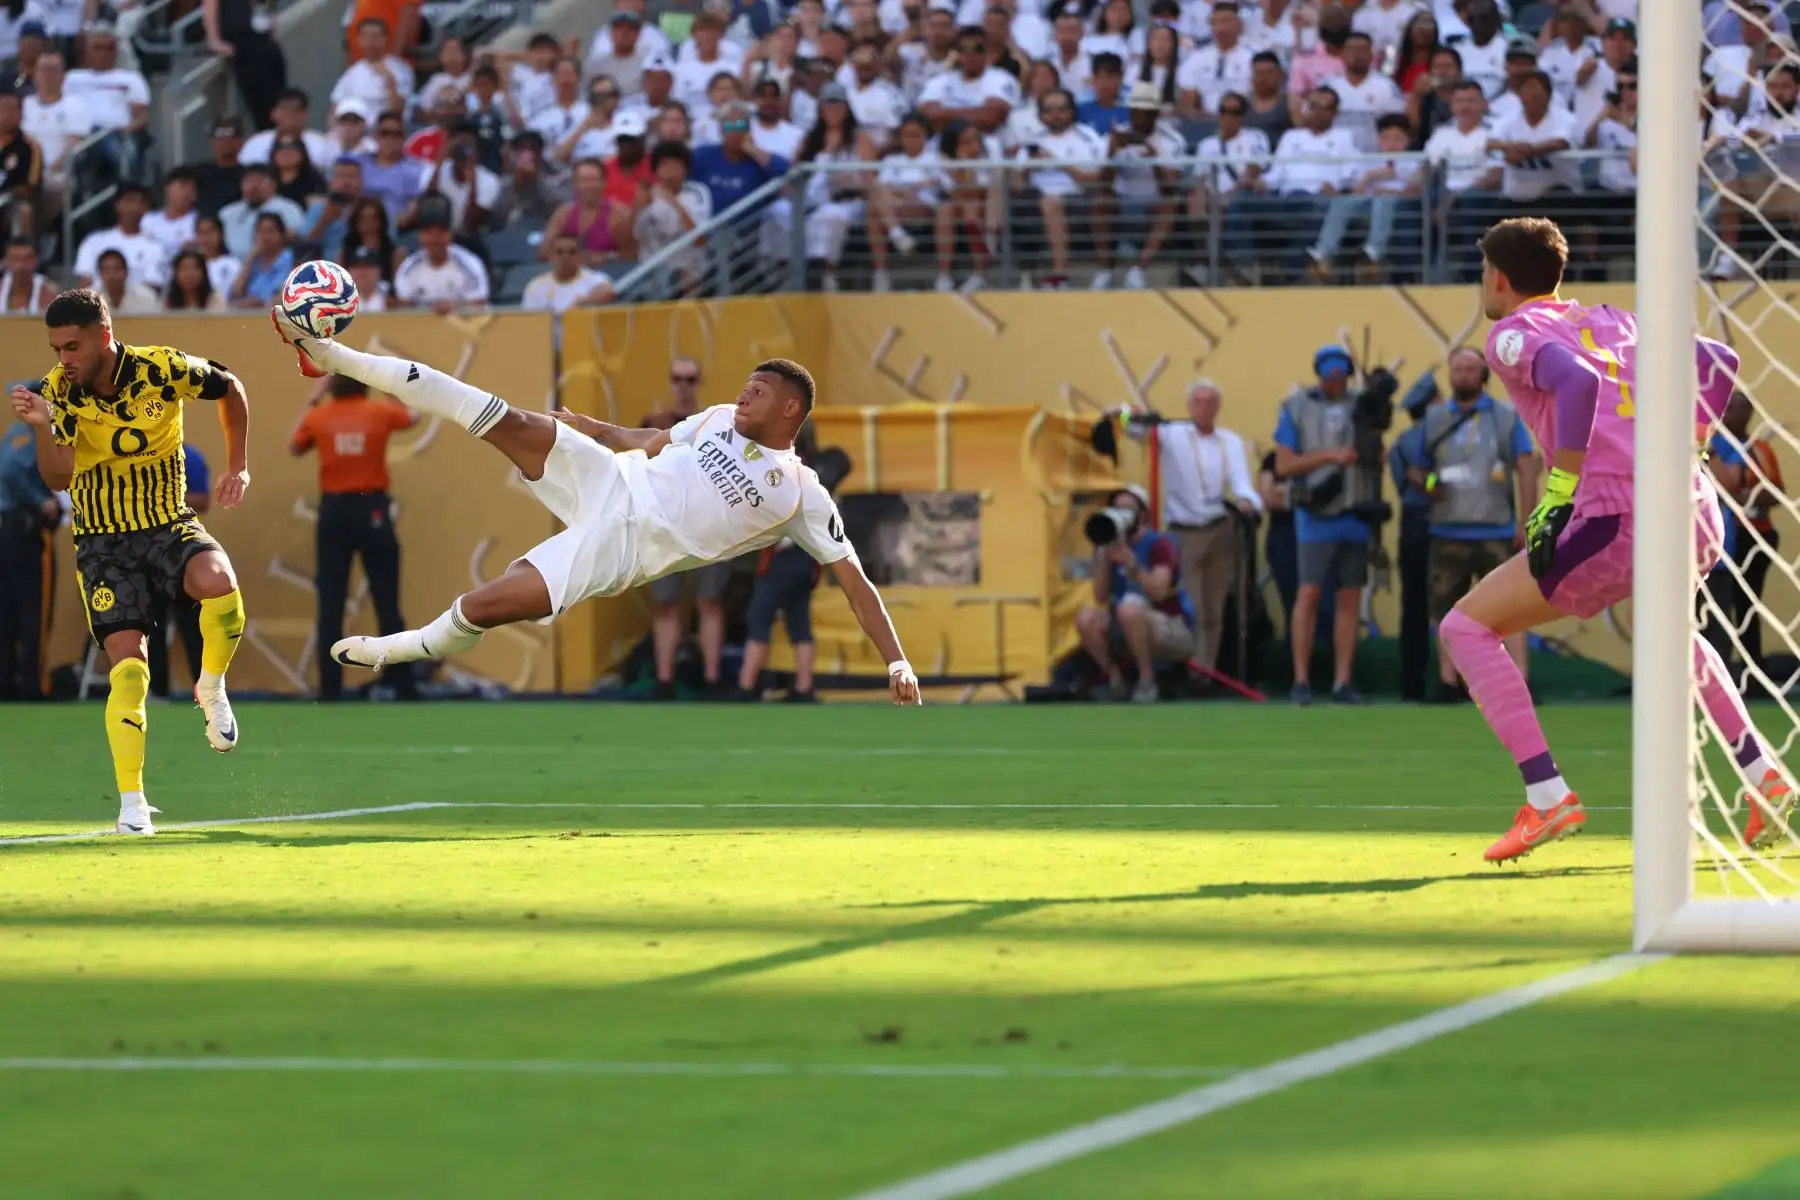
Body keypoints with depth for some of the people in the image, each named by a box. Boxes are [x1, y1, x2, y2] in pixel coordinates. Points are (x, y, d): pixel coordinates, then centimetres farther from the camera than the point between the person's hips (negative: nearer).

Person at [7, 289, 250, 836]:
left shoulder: (164, 370, -13)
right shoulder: (57, 391, -11)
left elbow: (231, 390, 7)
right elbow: (58, 478, -22)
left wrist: (236, 467, 5)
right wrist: (43, 427, -40)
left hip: (169, 523, 0)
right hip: (103, 540, 0)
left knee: (218, 583, -32)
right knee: (127, 667, -12)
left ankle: (211, 690, -3)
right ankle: (131, 801, -4)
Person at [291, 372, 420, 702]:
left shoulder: (318, 417, -1)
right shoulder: (379, 412, -2)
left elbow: (295, 449, 19)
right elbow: (413, 416, 19)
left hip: (333, 511, 1)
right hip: (372, 510, -1)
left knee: (330, 606, 4)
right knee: (387, 604, 4)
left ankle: (330, 690, 0)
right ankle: (401, 686, 3)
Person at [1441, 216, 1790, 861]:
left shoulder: (1513, 333, 4)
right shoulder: (1612, 321, 24)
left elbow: (1578, 380, -16)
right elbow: (1719, 361, 22)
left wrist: (1560, 489, -14)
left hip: (1617, 517, -7)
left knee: (1467, 627, 4)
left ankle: (1546, 797, -7)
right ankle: (1761, 772, 30)